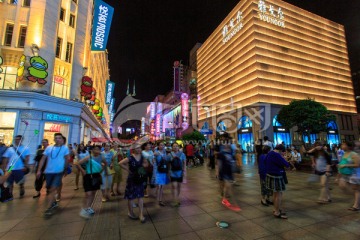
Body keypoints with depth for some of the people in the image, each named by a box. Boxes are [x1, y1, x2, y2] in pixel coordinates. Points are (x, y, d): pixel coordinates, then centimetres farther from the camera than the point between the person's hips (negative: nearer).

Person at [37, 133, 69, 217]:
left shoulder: (65, 148, -5)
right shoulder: (49, 148, 3)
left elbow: (67, 159, 1)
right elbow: (43, 159, 5)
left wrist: (65, 170, 6)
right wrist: (39, 170, 0)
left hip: (59, 172, -4)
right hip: (48, 171, 4)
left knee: (53, 189, -9)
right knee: (49, 189, 16)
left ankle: (49, 207, 1)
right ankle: (54, 203, 37)